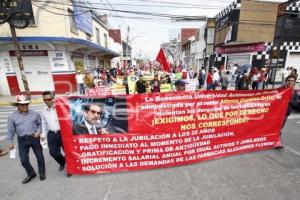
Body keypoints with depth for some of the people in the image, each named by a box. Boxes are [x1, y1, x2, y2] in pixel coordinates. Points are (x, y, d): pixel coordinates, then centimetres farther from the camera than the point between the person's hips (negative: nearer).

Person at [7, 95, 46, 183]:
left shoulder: (34, 114, -3)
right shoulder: (12, 116, -2)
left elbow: (40, 124, 6)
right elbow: (10, 130, 2)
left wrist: (38, 132, -10)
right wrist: (10, 142, 1)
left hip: (35, 138, -1)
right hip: (22, 140, 1)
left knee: (39, 156, 9)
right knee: (23, 159, 8)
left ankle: (42, 173, 30)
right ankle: (31, 174, 32)